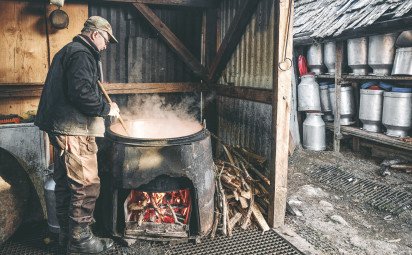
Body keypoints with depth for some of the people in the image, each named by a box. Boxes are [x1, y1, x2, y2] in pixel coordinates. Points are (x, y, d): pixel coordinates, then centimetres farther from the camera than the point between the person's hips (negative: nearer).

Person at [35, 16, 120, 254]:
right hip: (74, 130, -11)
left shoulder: (69, 51, 21)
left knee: (65, 183, 16)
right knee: (87, 185, -4)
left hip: (63, 128, 11)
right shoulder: (81, 54, -12)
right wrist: (106, 108, -13)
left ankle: (67, 233, 28)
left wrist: (101, 103, 21)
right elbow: (81, 93, -25)